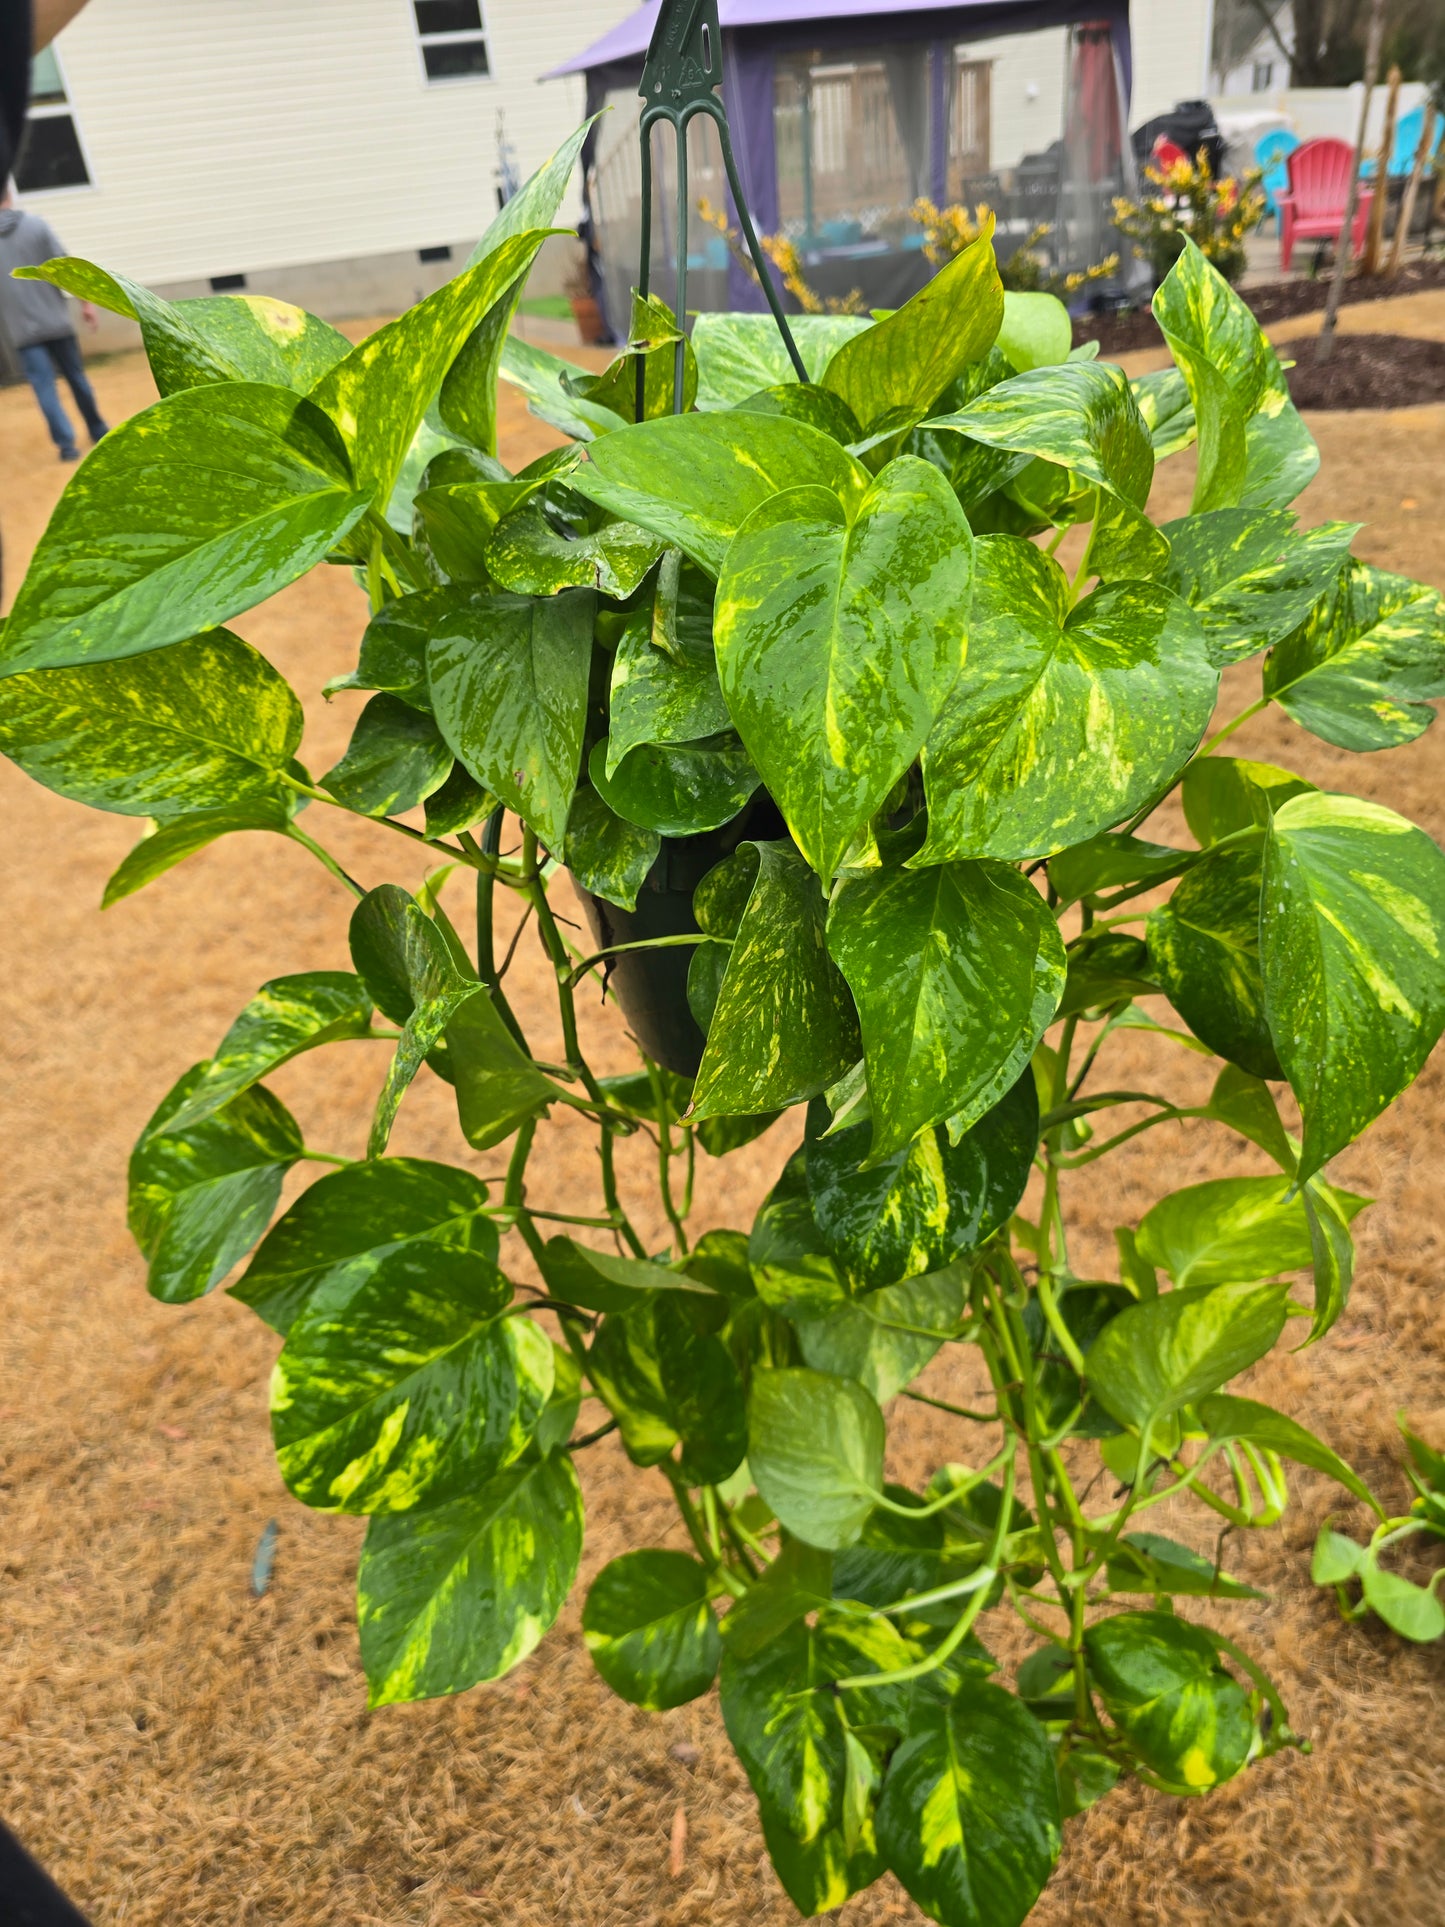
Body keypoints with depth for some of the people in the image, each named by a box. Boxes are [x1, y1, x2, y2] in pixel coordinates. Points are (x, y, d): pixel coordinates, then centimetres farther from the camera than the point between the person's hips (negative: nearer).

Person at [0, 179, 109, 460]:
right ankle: (98, 431, 25)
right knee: (76, 377, 14)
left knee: (45, 387, 1)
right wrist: (85, 301, 3)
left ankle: (66, 443, -9)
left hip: (23, 330, -1)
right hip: (56, 321, 1)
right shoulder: (36, 224, -4)